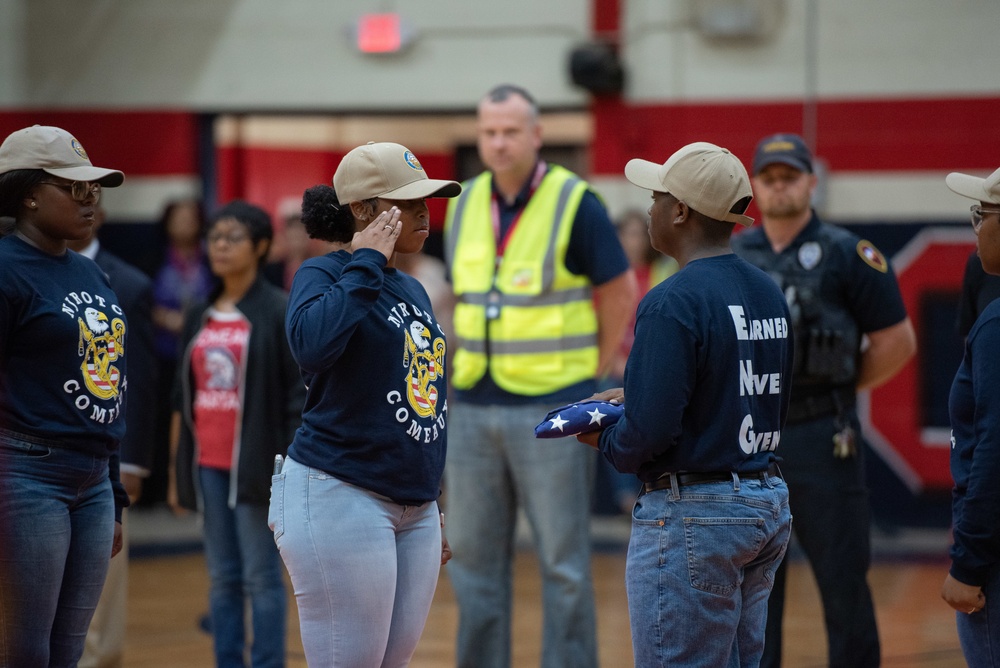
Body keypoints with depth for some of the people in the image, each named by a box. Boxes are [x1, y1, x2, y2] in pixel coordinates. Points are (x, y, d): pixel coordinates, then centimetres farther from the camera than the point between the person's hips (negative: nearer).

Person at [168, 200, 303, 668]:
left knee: (260, 577, -2)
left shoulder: (281, 312, -4)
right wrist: (175, 471, 12)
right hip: (207, 466, 5)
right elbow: (183, 399, 15)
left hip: (255, 464, -5)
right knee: (222, 579, 8)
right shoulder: (198, 318, 12)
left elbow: (299, 398, -7)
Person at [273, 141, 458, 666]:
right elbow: (312, 342, -31)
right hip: (342, 498, -8)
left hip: (414, 506, 8)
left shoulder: (412, 290, 16)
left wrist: (432, 508, 22)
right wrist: (366, 264, -20)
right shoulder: (322, 274, -7)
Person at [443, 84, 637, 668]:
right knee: (474, 555, 10)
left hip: (551, 407, -5)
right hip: (473, 408, 5)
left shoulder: (576, 205, -7)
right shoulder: (465, 206, 9)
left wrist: (592, 375, 2)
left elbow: (621, 294, -1)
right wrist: (476, 364, 13)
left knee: (564, 561, -1)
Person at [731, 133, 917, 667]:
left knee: (843, 580, 1)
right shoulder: (730, 258, 8)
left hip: (822, 440, -4)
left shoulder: (848, 256, -4)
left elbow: (897, 342, -2)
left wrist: (840, 387, 2)